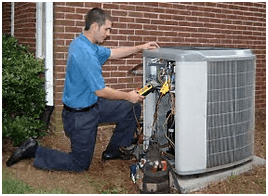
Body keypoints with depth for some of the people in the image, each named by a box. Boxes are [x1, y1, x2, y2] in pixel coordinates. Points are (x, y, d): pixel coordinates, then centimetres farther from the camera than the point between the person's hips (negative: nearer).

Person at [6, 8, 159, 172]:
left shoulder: (84, 43, 2)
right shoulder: (85, 53, -30)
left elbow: (112, 53, 17)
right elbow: (101, 91, -25)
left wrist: (140, 47, 10)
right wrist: (128, 96, -12)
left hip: (92, 105, 10)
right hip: (80, 116, -10)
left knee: (133, 109, 10)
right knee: (80, 164, 6)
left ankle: (114, 151, 23)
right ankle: (34, 151, 12)